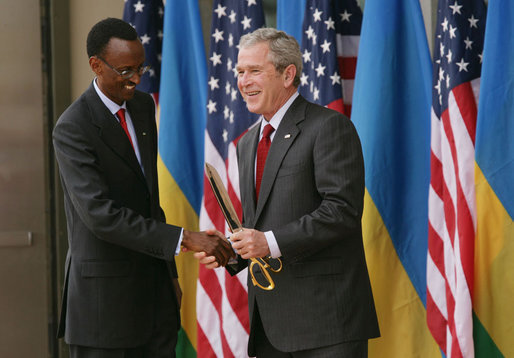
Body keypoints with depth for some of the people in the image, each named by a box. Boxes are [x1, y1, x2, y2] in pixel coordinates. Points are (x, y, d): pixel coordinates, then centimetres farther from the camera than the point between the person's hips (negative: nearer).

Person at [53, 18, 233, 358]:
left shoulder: (143, 106, 9)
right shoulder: (72, 128, -16)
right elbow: (100, 214, -26)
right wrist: (186, 239, -29)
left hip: (155, 287, 7)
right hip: (103, 291, -7)